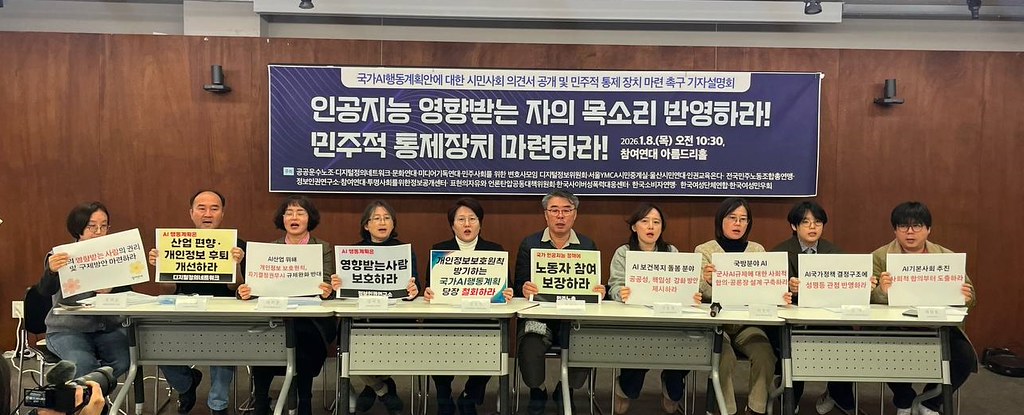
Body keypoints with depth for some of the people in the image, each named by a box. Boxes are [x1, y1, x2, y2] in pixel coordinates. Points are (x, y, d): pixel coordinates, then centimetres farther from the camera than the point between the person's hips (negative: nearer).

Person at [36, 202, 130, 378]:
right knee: (83, 364, -31)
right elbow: (45, 291, -14)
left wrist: (112, 290, -18)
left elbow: (128, 294, 5)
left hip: (109, 327, 3)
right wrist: (51, 271, -36)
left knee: (124, 360, -23)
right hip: (68, 329, -3)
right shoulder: (61, 256, 1)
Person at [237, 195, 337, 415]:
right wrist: (246, 291, -20)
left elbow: (327, 286, -2)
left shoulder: (324, 248, 10)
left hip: (311, 320, -2)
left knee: (302, 338, -34)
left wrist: (327, 291, -27)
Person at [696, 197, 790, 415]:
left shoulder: (757, 250, 11)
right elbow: (705, 294, -9)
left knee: (766, 356, -24)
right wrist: (707, 280, -33)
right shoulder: (704, 250, 2)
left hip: (748, 322, 3)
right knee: (726, 359, -29)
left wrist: (780, 297, -18)